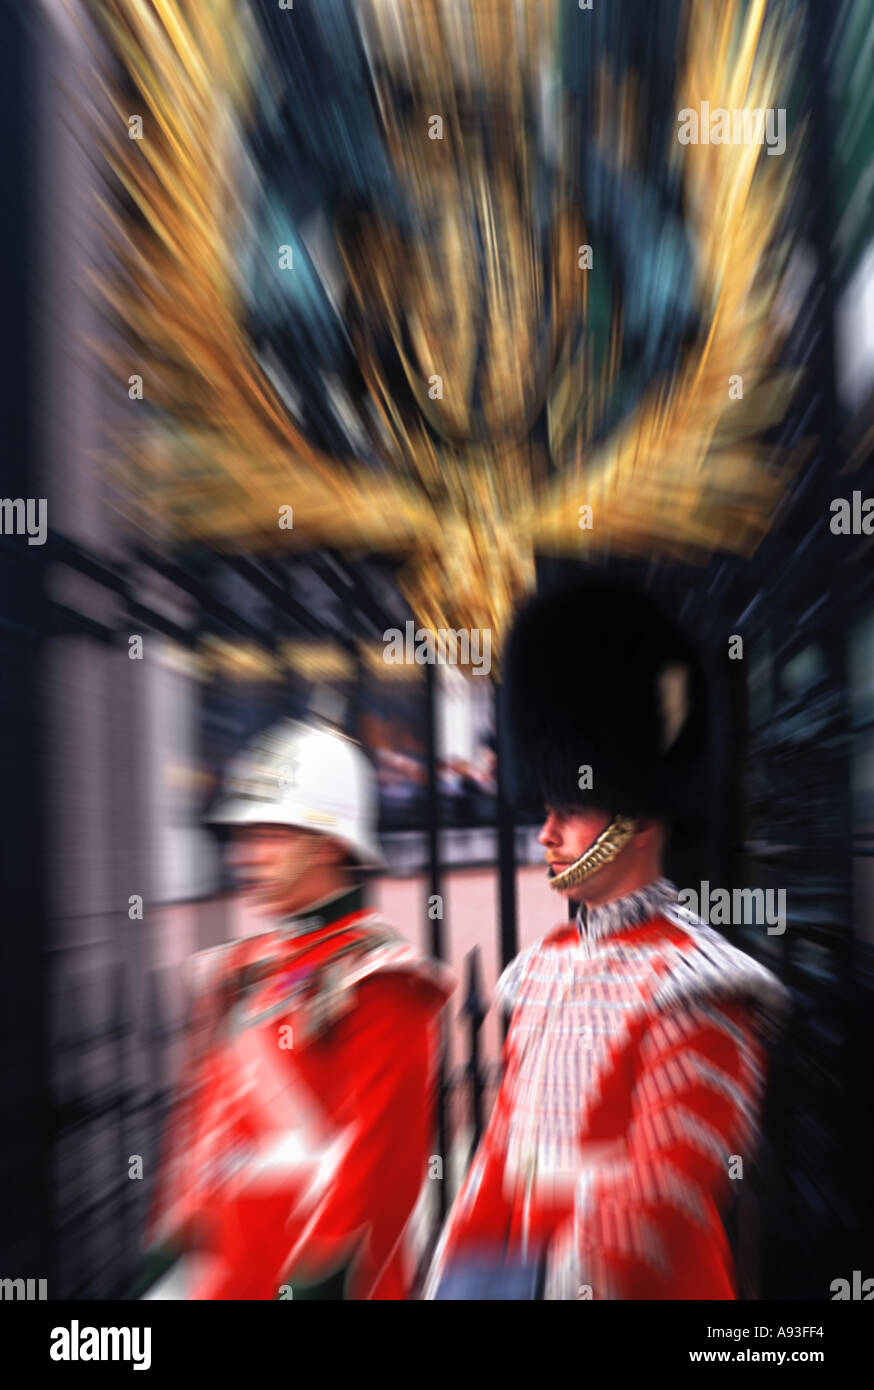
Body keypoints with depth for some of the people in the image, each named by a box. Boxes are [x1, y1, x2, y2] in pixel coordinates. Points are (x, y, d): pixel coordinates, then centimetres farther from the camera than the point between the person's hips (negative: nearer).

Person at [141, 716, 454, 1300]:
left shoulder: (377, 980, -15)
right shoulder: (236, 970, 8)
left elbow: (378, 1153, -18)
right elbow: (198, 1121, 13)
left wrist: (321, 1278, -19)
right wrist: (171, 1259, 14)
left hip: (309, 1274, -6)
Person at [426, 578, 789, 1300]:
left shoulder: (696, 989, -19)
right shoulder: (544, 965, 4)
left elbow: (667, 1204, -22)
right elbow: (503, 1140, 7)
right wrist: (456, 1274, 2)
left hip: (625, 1284, -6)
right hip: (515, 1273, 6)